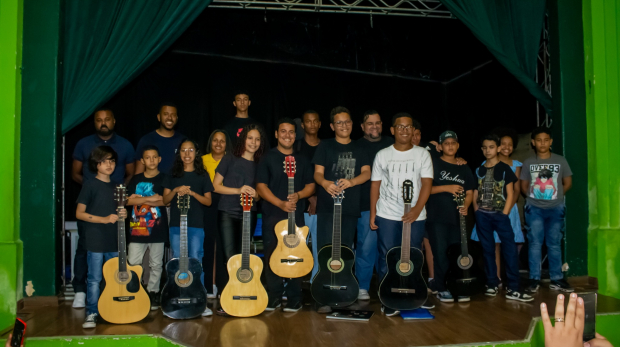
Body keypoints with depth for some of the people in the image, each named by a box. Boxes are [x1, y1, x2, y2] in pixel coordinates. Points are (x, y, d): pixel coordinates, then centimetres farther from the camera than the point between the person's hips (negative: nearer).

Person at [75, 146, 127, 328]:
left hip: (114, 240, 6)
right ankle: (92, 314, 10)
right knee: (95, 279, -1)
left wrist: (122, 215, -2)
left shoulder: (116, 187, 13)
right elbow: (79, 213, -8)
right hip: (95, 241, -5)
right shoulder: (90, 185, -5)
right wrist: (105, 219, -18)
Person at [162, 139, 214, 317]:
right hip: (176, 224, 2)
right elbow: (165, 200, 6)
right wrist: (176, 191, -13)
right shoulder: (173, 175, 9)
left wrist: (192, 192, -13)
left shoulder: (202, 176, 5)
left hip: (196, 225, -2)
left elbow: (208, 201, 2)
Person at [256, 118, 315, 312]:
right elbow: (261, 186, -5)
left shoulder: (302, 160, 12)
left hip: (296, 215, 2)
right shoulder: (267, 158, 3)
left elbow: (311, 185, 10)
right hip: (272, 215, -1)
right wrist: (281, 203, -17)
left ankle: (294, 300, 13)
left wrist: (298, 195, -11)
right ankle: (274, 298, 15)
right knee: (272, 257, 2)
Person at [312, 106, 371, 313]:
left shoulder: (358, 149, 12)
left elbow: (367, 173, 1)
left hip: (351, 208, 3)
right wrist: (325, 183, -28)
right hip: (327, 207, -3)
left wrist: (351, 182, -20)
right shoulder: (325, 146, 4)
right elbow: (318, 172, -4)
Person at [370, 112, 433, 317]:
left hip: (415, 216, 0)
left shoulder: (422, 154, 2)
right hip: (387, 216, 0)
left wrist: (417, 209, -17)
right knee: (387, 260, 2)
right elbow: (375, 185, 6)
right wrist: (372, 213, 1)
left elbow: (427, 183, -4)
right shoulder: (382, 155, 4)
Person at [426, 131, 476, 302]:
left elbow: (469, 192, 15)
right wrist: (447, 188, -15)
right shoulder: (434, 164, 0)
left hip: (457, 217, 4)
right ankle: (442, 289, 9)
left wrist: (465, 206, -4)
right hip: (437, 217, -4)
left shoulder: (464, 168, 15)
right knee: (441, 253, -2)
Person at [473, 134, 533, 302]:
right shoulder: (479, 170, 12)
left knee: (510, 248, -10)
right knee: (487, 249, 7)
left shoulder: (504, 168, 2)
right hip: (482, 216, 3)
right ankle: (492, 285, 16)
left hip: (500, 214, -3)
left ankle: (513, 289, -8)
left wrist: (504, 214, -7)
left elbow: (510, 194, 0)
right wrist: (477, 212, 2)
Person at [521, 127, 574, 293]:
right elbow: (524, 186, 10)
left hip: (555, 208, 0)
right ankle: (534, 279, 5)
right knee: (535, 243, 0)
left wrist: (556, 195, 3)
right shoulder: (528, 162, 4)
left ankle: (556, 279, 13)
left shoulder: (560, 161, 4)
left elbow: (568, 183, 10)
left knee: (555, 244, 5)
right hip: (534, 208, 0)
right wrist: (533, 197, -1)